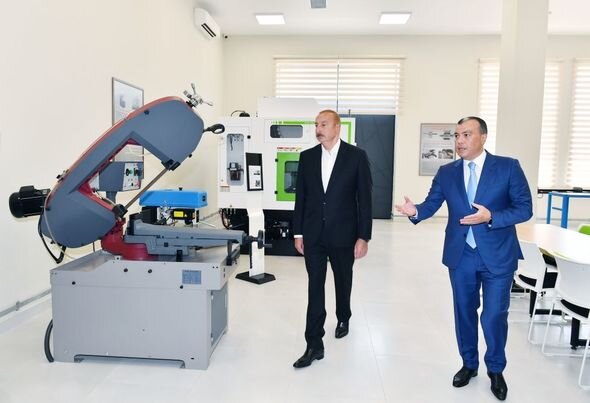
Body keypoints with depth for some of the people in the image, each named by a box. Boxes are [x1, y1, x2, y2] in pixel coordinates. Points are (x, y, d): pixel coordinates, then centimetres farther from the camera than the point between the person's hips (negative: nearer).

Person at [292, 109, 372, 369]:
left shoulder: (356, 156, -6)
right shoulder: (307, 157, 3)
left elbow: (364, 198, -7)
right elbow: (300, 196, 6)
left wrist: (363, 237, -10)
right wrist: (298, 233, 3)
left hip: (343, 234, -1)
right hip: (313, 234, 2)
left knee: (343, 281, 18)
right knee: (314, 287, 0)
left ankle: (343, 318, 46)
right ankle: (314, 345, 7)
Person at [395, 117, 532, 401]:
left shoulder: (508, 167, -6)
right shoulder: (446, 172, 2)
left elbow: (525, 208, -9)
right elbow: (431, 204, -4)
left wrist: (491, 217, -24)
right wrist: (415, 211, -26)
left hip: (497, 256, -2)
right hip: (460, 256, 3)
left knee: (494, 316, 5)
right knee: (464, 312, 15)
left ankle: (496, 370, 30)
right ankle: (469, 364, 37)